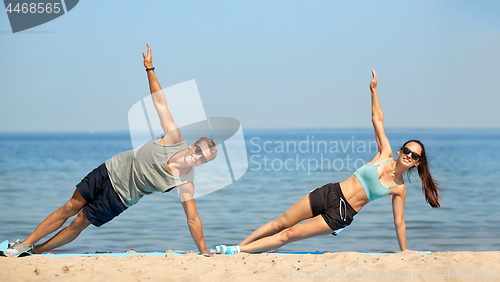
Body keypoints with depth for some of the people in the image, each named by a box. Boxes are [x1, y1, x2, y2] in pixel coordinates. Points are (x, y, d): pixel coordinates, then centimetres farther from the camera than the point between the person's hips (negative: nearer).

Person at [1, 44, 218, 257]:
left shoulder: (185, 184, -22)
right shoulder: (174, 137, -19)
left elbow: (193, 219, -18)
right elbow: (160, 102, -14)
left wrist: (204, 253, -23)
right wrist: (150, 68, -15)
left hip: (121, 197, -2)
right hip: (112, 170, 2)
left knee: (80, 223, 2)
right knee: (71, 207, 6)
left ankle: (34, 251, 20)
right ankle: (25, 244, 19)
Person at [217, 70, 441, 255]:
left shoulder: (399, 188, -1)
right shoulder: (386, 154, 2)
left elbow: (399, 222, 6)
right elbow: (377, 120, 2)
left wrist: (404, 252, 6)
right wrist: (373, 90, -1)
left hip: (342, 215, -2)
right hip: (330, 194, 2)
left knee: (289, 235, -7)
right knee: (281, 223, 3)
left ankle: (237, 251, 0)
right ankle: (238, 246, 16)